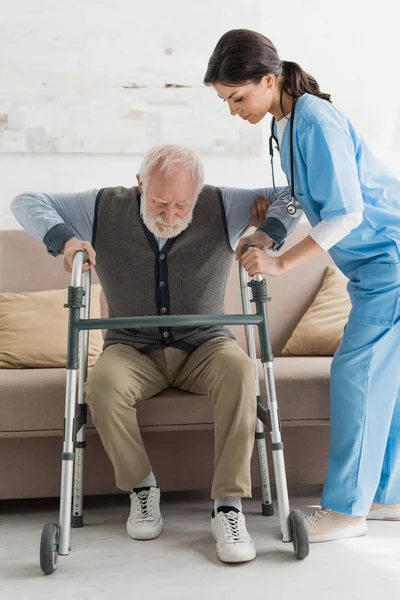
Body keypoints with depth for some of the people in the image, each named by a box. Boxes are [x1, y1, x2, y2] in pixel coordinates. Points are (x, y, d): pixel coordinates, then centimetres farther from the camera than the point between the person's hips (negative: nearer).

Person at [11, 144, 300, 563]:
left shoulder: (222, 207, -7)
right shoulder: (104, 209, -5)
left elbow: (290, 194, -1)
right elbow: (26, 202, 2)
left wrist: (269, 235, -21)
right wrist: (62, 238, -18)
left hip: (204, 345, 0)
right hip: (133, 349, 1)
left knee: (238, 369, -34)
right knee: (102, 383, -34)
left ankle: (228, 506, -29)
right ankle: (141, 488, -11)